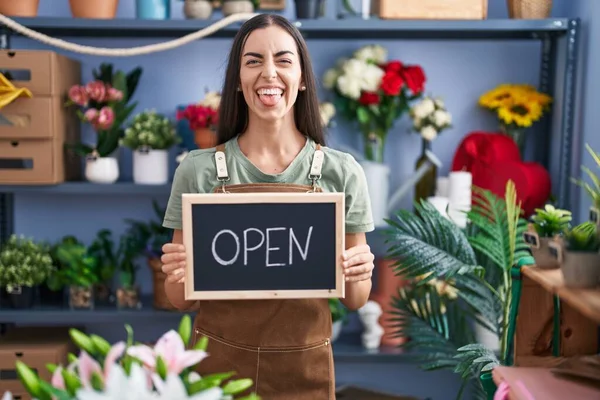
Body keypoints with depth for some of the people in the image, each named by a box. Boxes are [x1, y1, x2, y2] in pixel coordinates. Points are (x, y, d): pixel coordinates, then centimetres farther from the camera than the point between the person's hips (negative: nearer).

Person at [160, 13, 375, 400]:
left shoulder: (342, 172, -6)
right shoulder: (198, 170, -7)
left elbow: (355, 299, 2)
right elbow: (181, 299, 1)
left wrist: (357, 275, -18)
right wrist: (178, 274, -19)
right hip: (218, 365, 0)